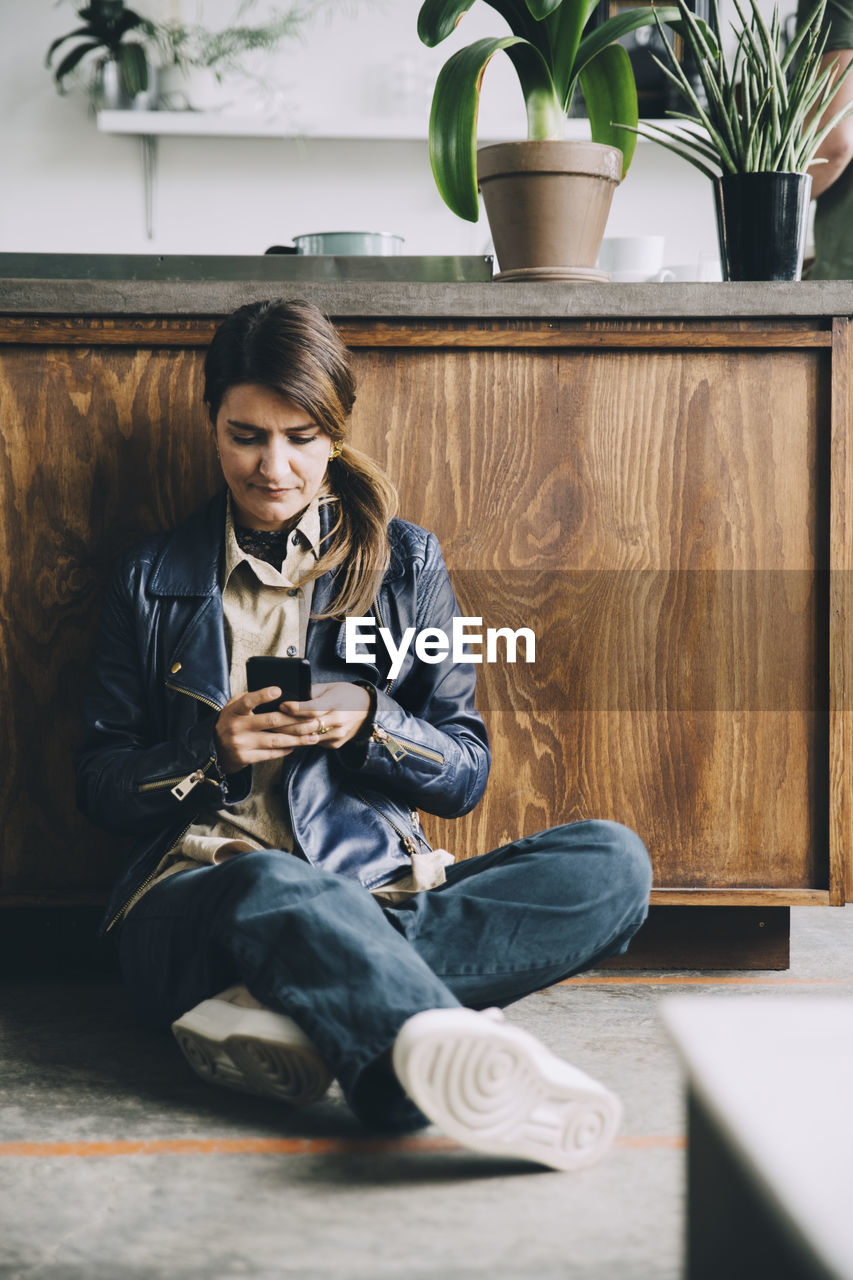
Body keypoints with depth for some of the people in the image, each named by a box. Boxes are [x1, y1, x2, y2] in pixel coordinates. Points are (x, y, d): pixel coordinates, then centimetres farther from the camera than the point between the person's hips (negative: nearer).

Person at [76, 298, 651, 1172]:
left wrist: (371, 721, -6)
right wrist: (212, 750, -5)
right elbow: (98, 781, 15)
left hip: (378, 887, 2)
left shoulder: (404, 562, 17)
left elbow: (467, 775, 15)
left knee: (612, 861, -24)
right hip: (196, 896, -2)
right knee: (279, 890, -40)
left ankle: (295, 1011, -42)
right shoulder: (155, 579, 16)